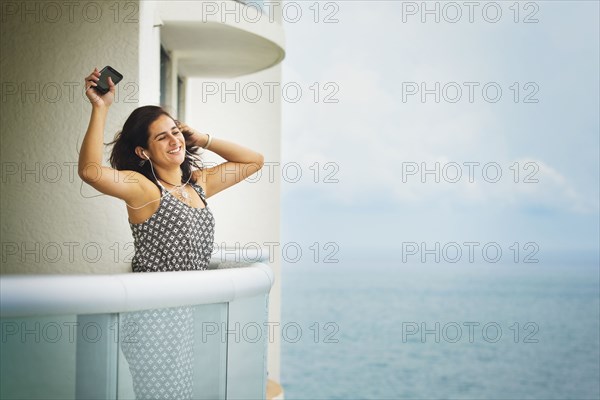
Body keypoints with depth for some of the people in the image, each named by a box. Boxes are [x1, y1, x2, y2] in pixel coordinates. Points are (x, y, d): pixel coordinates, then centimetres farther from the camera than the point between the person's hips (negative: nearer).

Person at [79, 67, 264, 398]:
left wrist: (203, 140, 11)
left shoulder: (198, 184, 12)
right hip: (153, 313, -7)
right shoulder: (142, 188, -10)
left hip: (191, 309, 7)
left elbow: (253, 161, 19)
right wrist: (100, 109, -24)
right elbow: (90, 171, -29)